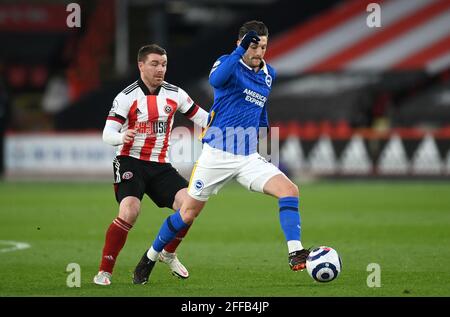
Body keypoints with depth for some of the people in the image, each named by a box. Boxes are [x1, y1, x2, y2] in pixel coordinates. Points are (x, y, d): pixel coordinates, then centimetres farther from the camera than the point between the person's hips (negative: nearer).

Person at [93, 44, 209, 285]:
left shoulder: (175, 94, 4)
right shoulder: (126, 97, -9)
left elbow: (201, 117, 14)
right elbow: (107, 134, -14)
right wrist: (122, 136, -36)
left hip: (160, 165, 5)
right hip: (130, 162, -5)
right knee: (130, 211, -27)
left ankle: (168, 254, 13)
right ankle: (104, 271, -17)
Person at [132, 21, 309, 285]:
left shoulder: (269, 74, 9)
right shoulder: (228, 63, -8)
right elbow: (215, 80, -33)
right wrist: (240, 51, -43)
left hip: (249, 158, 4)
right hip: (216, 154, -4)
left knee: (290, 190, -19)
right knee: (188, 213, 4)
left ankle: (296, 255, -21)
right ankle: (150, 258, 25)